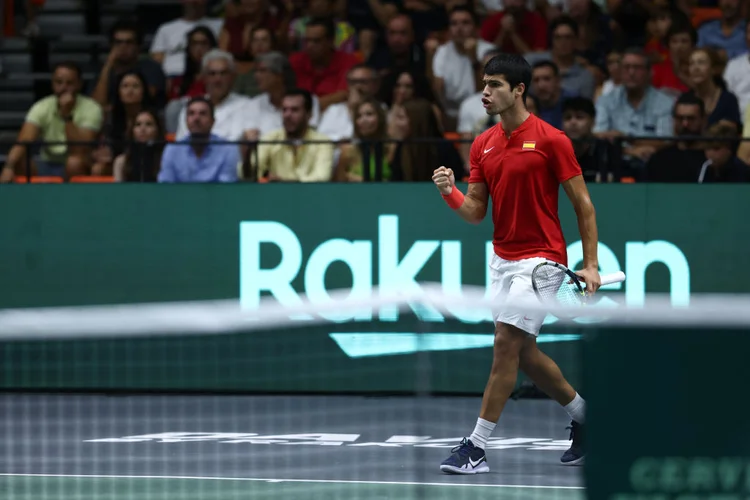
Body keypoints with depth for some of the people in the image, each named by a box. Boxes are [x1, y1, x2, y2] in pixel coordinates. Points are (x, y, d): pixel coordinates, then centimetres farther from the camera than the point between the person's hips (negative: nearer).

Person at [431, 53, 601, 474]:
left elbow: (583, 204, -8)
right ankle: (583, 416, 33)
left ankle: (477, 447, -11)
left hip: (541, 259, -7)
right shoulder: (483, 145, 7)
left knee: (506, 344, -13)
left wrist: (591, 265, -11)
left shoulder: (550, 139, -12)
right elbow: (476, 212, 8)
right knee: (525, 354, 12)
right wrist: (450, 192, -13)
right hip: (502, 260, 7)